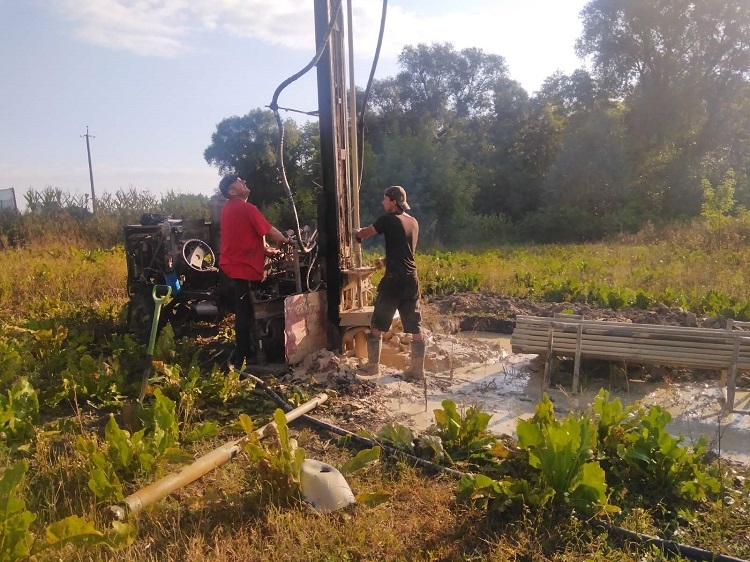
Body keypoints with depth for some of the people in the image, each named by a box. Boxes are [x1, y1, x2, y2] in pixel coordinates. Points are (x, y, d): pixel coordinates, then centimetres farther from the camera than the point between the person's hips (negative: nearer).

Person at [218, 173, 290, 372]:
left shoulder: (229, 209, 15)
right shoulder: (246, 208, -15)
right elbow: (269, 232, -11)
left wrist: (266, 251, 18)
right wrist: (285, 239, 8)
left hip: (231, 267, 10)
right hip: (242, 269, -10)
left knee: (244, 312, 18)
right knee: (246, 314, -2)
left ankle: (250, 353, 28)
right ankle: (239, 360, 5)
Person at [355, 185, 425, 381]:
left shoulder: (388, 219, -7)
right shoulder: (414, 222, 13)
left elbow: (362, 234, 5)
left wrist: (357, 233, 27)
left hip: (394, 279, -7)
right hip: (411, 278, 7)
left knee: (376, 324, 7)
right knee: (415, 327, 6)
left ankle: (373, 365, 14)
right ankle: (417, 370, 11)